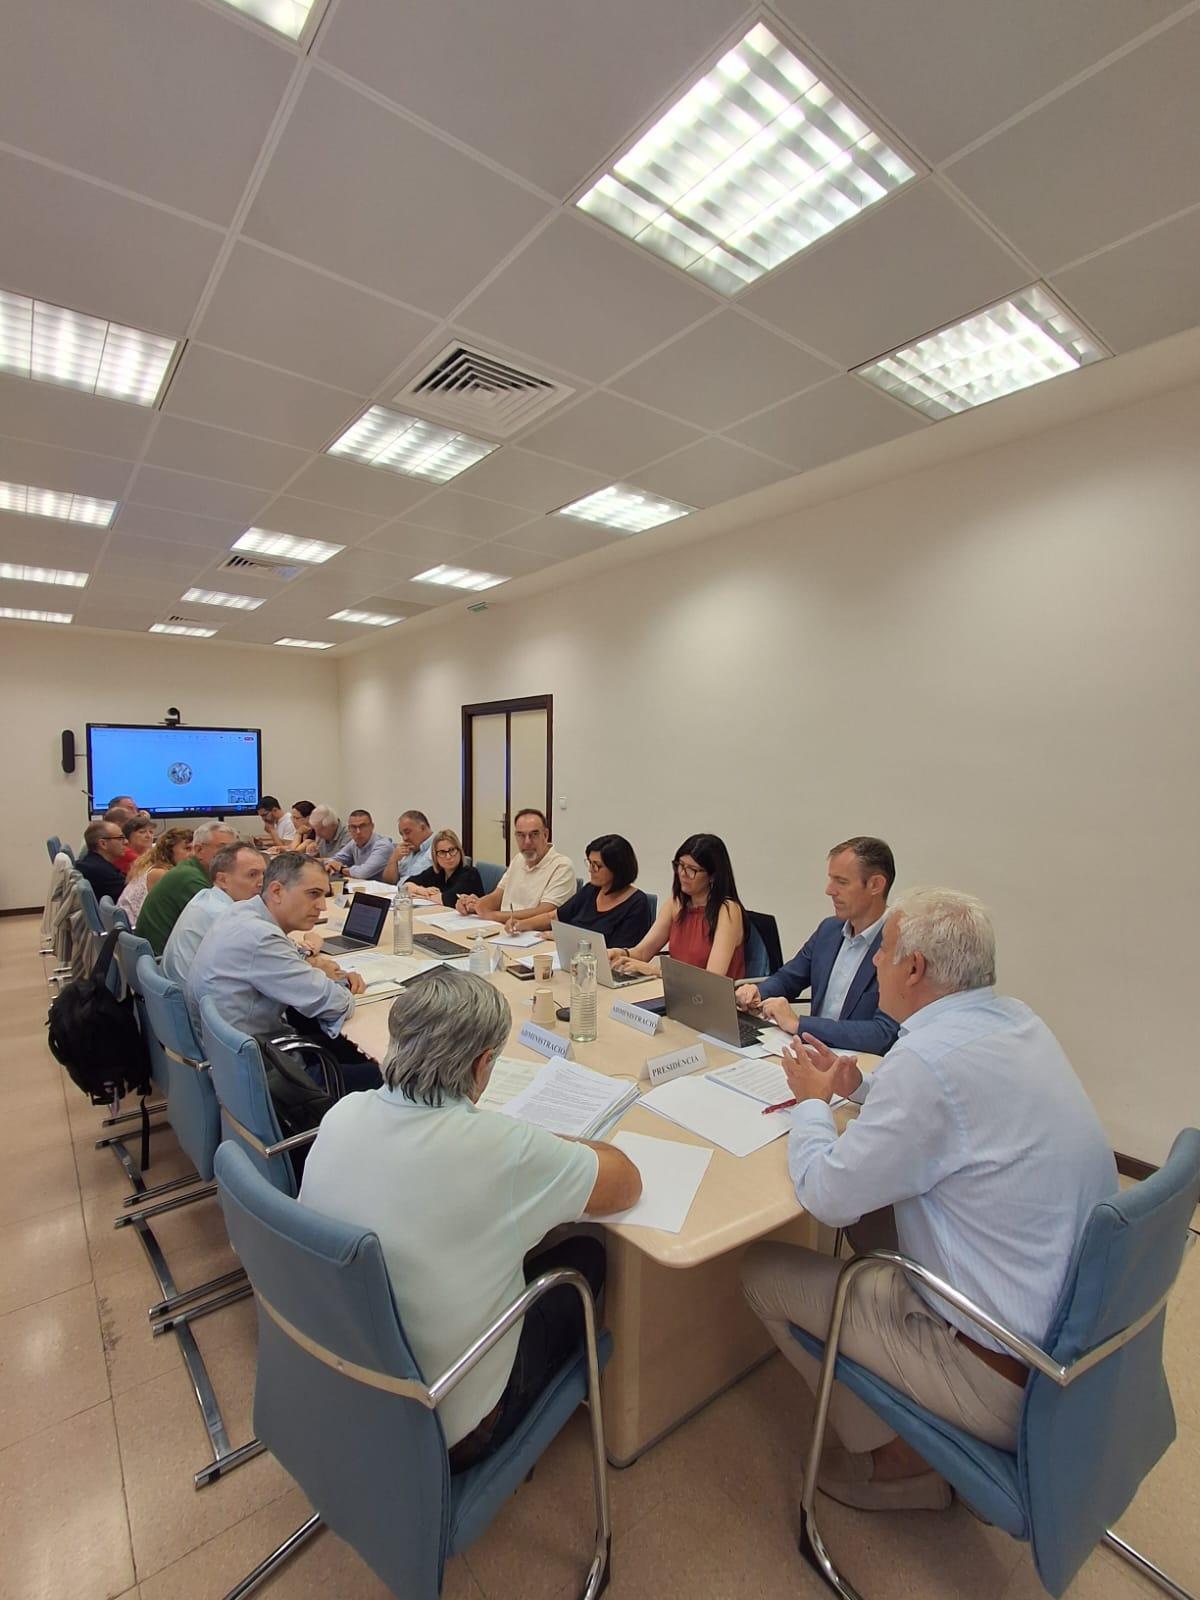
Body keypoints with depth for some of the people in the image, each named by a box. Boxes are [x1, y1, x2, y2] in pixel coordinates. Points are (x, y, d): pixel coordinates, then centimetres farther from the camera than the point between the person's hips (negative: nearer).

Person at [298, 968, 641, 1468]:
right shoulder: (503, 1149, -31)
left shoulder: (342, 1115, -15)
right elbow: (627, 1183, -16)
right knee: (585, 1254, 13)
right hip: (442, 1429, -5)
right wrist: (562, 1147, 0)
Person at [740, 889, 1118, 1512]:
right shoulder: (1017, 1020, -3)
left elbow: (826, 1195, -19)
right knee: (866, 1225, 24)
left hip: (1008, 1379, -8)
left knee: (762, 1270, 1)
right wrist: (859, 1087, 9)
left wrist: (812, 1100, -3)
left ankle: (896, 1459, 18)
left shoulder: (929, 1057, -30)